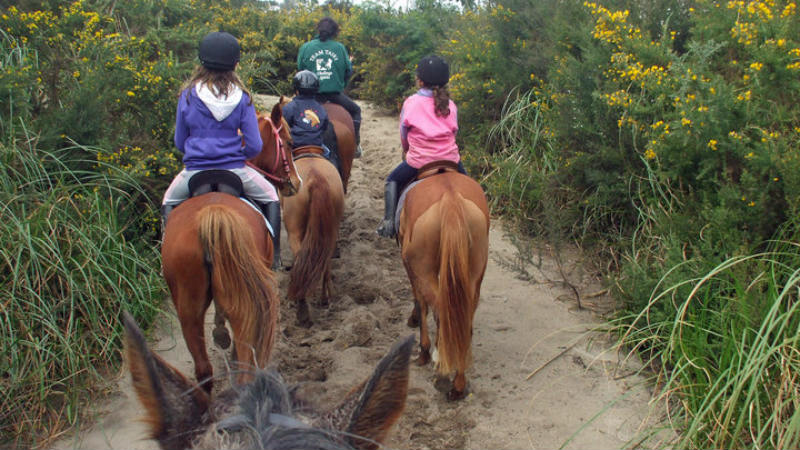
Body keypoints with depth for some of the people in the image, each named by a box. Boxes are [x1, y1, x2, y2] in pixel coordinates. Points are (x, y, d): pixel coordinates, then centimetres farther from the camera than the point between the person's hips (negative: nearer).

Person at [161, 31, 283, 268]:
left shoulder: (188, 95, -4)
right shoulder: (241, 98, -6)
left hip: (195, 171, 1)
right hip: (234, 170, -1)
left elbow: (179, 142, 5)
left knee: (168, 203, 29)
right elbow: (254, 146, -5)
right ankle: (273, 254, 19)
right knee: (270, 197, 24)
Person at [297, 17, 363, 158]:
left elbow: (300, 70, 7)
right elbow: (348, 72, 5)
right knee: (355, 110, 23)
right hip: (335, 94, 0)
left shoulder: (305, 47, 1)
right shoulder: (340, 48, 0)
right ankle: (355, 145, 15)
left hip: (313, 95, 0)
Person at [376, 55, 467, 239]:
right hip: (450, 159, 2)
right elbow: (454, 131, 10)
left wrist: (407, 151, 25)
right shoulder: (450, 105, 3)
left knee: (393, 181, 21)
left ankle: (389, 221, 11)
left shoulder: (410, 103, -4)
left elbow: (403, 134, 6)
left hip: (419, 161, -2)